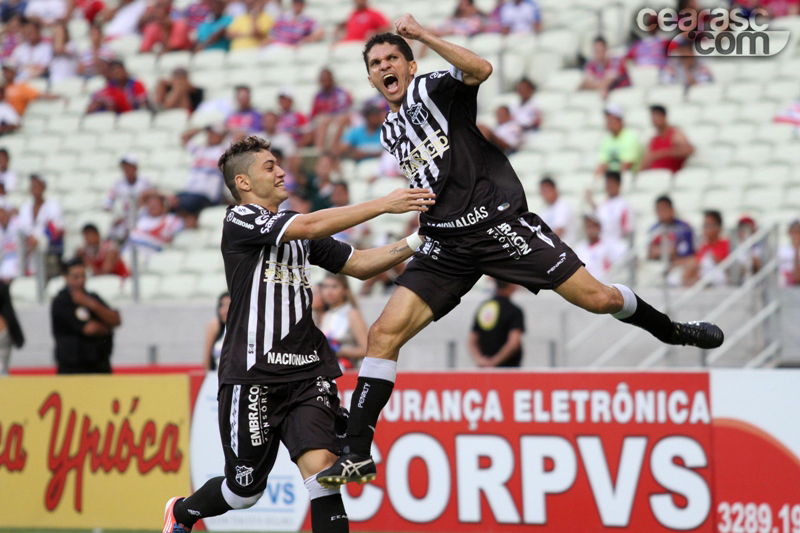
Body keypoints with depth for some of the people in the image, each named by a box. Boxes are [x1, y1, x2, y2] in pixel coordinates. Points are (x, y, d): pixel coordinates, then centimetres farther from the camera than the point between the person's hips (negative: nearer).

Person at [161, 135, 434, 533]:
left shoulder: (299, 229, 17)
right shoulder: (239, 221, -6)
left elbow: (360, 265, 17)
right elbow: (310, 226, -20)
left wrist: (416, 241, 3)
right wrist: (384, 204, -21)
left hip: (307, 371, 5)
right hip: (253, 373, -5)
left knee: (321, 464, -17)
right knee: (245, 489, 7)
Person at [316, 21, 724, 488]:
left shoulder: (429, 89, -1)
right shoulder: (391, 134, 20)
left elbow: (480, 70, -23)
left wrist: (422, 35, -23)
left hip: (499, 223, -6)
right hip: (446, 246, 6)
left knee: (598, 298, -7)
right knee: (384, 334, -11)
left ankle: (671, 331, 24)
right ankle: (357, 456, -11)